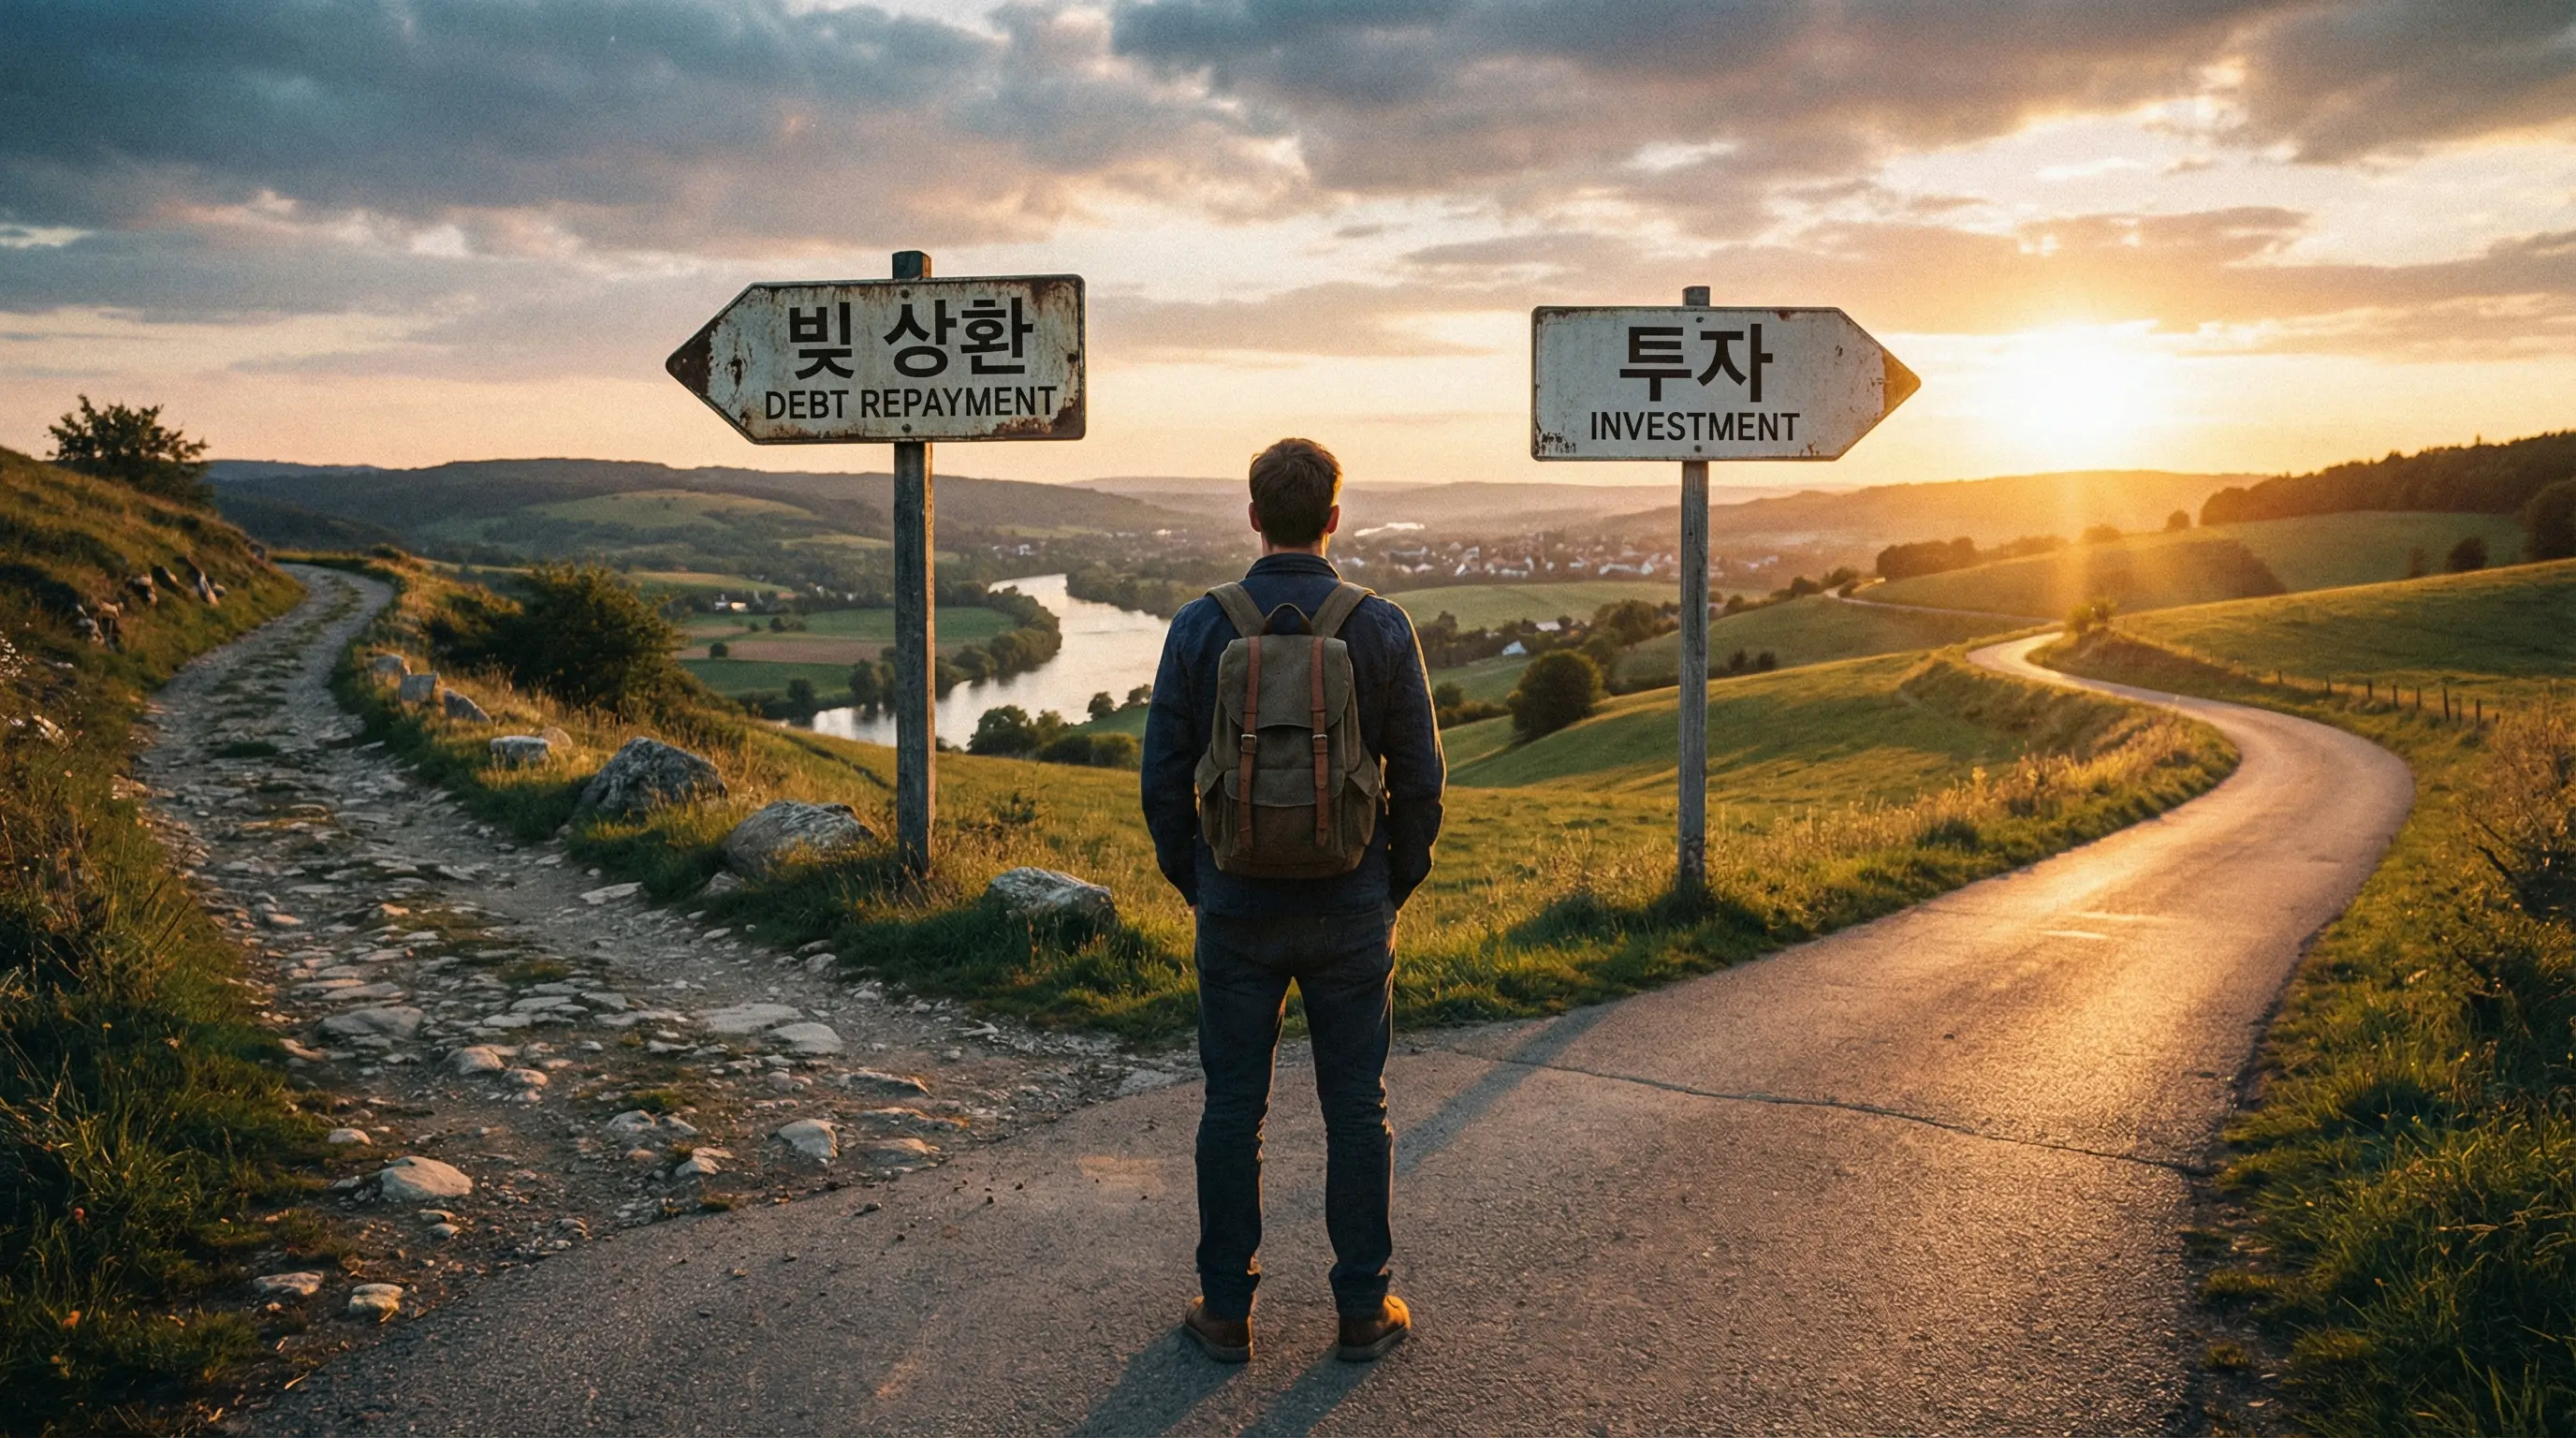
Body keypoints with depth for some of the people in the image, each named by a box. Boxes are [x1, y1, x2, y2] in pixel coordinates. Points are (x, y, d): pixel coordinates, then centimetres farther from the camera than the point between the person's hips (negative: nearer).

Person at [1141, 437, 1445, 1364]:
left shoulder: (1201, 626, -6)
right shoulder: (1382, 629, -6)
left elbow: (1164, 776, -2)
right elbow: (1419, 777, -3)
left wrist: (1192, 885, 10)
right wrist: (1396, 887, 10)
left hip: (1237, 909, 0)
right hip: (1352, 911, 0)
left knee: (1233, 1109, 10)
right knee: (1356, 1109, 10)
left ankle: (1227, 1310, 19)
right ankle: (1363, 1308, 19)